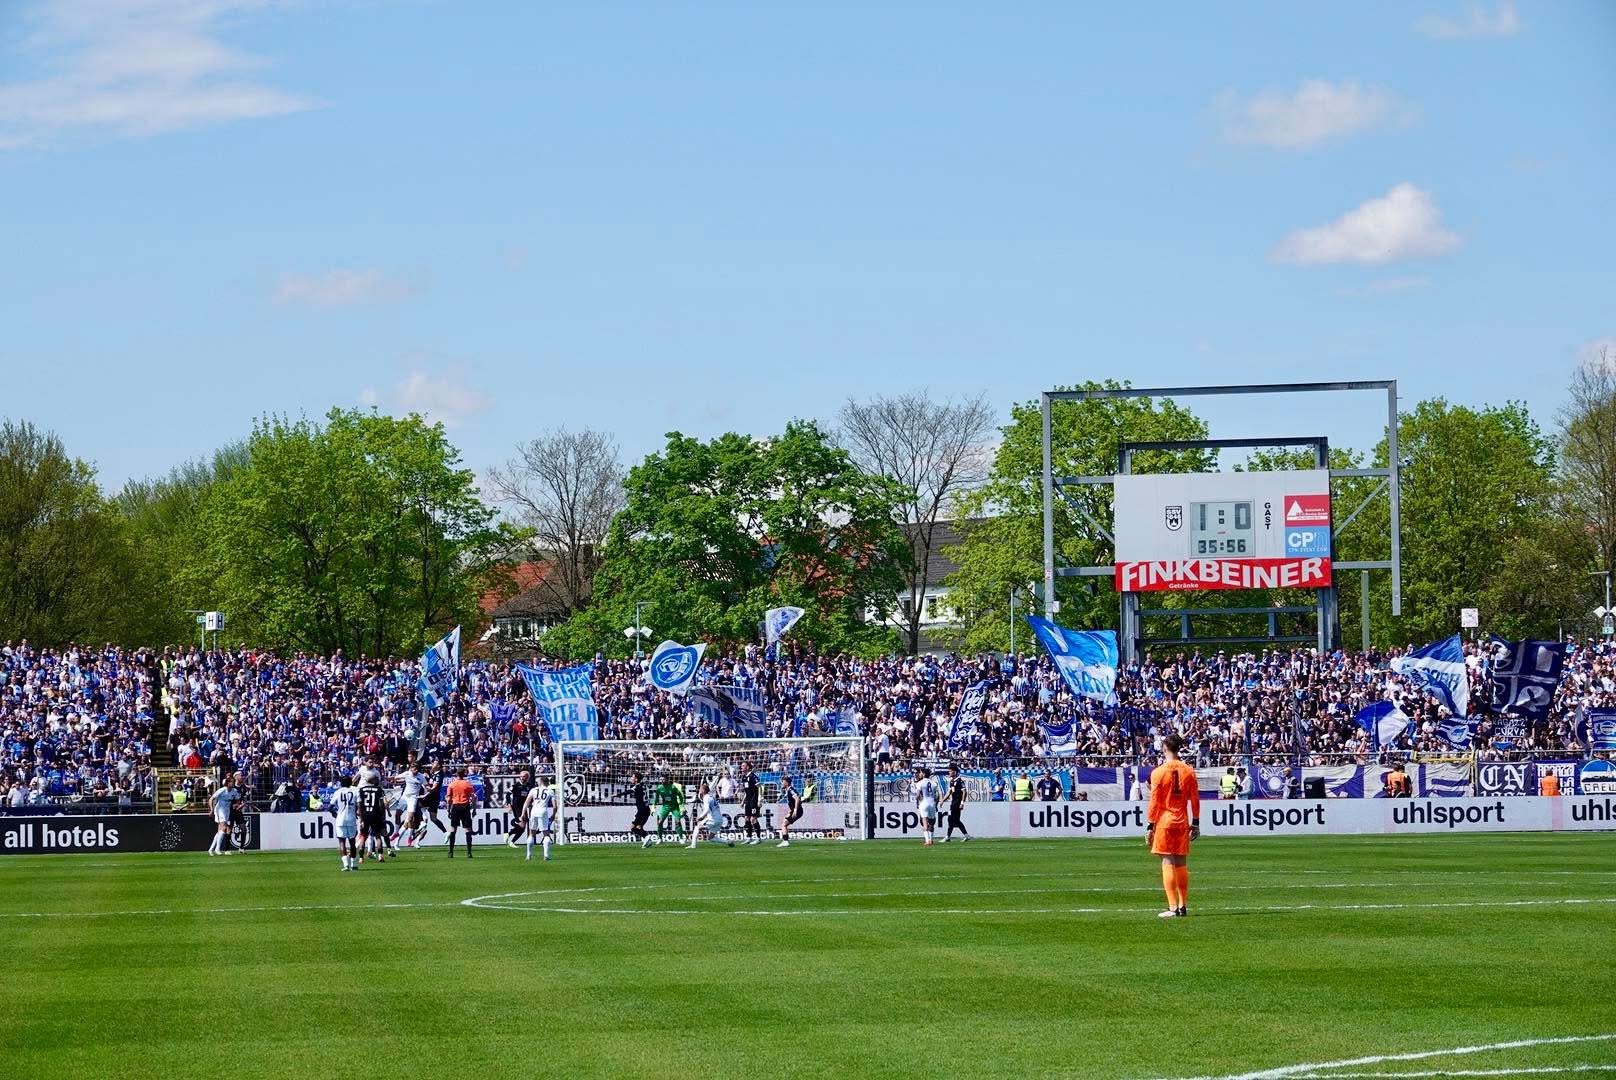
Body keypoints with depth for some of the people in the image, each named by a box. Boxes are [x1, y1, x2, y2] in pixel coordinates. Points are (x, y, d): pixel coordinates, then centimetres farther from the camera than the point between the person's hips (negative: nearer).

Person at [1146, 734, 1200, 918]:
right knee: (1181, 864, 12)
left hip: (1164, 822, -4)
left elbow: (1154, 801, -8)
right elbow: (1195, 799, 6)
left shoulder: (1159, 772, -8)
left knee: (1168, 863, -4)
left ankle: (1173, 908, -9)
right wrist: (1195, 823, 13)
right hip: (1182, 823, 4)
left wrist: (1150, 826, -3)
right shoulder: (1188, 771, 4)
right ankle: (1183, 906, 15)